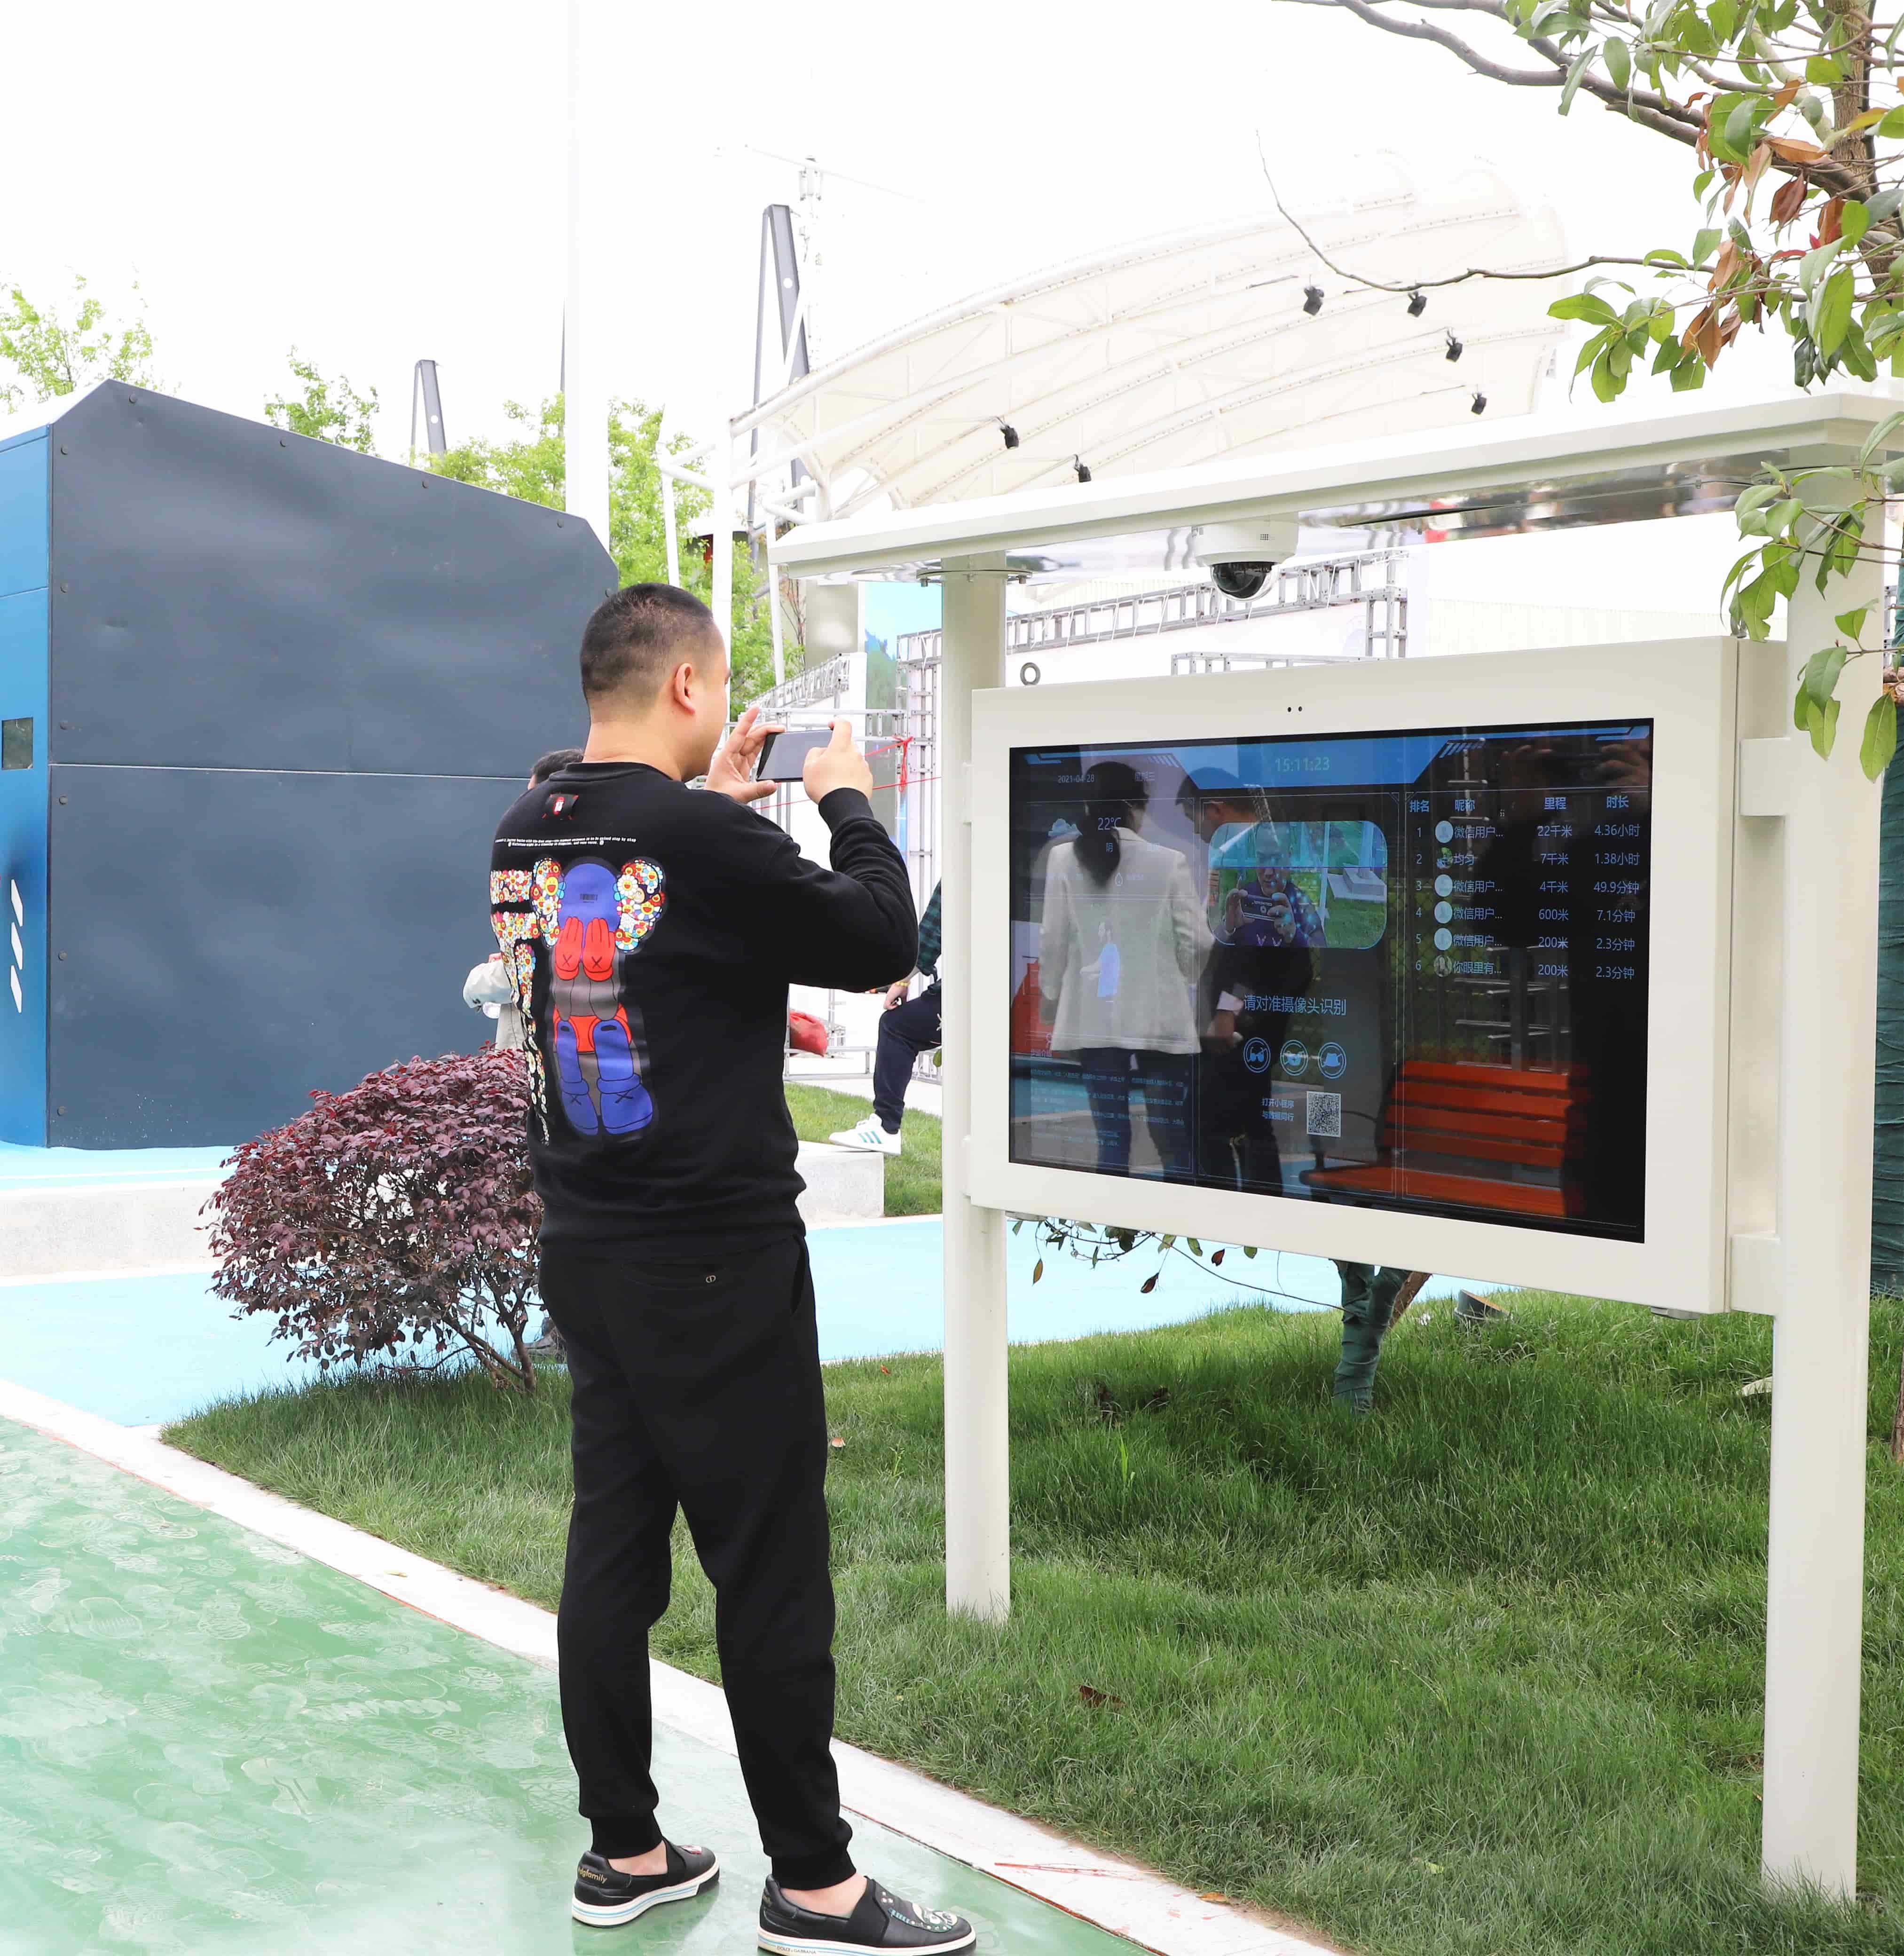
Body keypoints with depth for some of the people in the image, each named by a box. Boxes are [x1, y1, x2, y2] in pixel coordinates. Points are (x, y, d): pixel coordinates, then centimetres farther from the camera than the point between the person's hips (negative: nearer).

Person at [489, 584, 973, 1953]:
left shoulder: (529, 837, 4)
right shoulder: (705, 844, -19)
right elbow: (882, 944, -11)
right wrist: (847, 801, 3)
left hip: (587, 1252, 8)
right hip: (717, 1264, -8)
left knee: (612, 1545, 14)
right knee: (772, 1571, 1)